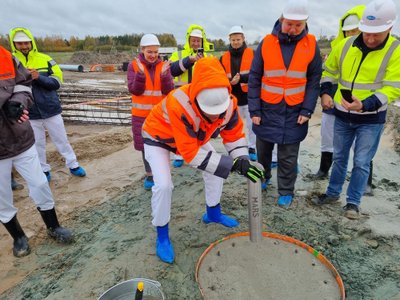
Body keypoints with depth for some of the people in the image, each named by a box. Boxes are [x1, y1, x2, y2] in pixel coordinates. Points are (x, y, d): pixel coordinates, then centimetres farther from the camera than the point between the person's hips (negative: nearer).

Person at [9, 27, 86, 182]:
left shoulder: (45, 59, -2)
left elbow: (57, 82, -5)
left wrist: (39, 77, -22)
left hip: (51, 109, 0)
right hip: (30, 113, 1)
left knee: (61, 140, 11)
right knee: (37, 144, 11)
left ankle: (73, 165, 24)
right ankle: (44, 171, 27)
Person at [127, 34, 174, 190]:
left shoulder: (163, 65, 0)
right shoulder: (133, 65, -2)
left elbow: (168, 91, -8)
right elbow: (134, 90, -11)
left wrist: (164, 74, -24)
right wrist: (140, 73, -25)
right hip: (141, 115, 0)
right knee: (146, 145, 9)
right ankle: (149, 174, 27)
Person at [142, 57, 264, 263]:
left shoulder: (228, 103, -27)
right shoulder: (179, 106, -45)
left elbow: (234, 135, -12)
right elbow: (191, 153, -42)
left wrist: (242, 159, -32)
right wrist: (232, 164, -42)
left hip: (194, 136, 6)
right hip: (158, 137, -5)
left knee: (215, 171, 4)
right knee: (163, 185, -19)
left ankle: (213, 213, 30)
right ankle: (162, 236, 6)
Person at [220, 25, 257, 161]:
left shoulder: (252, 54, -1)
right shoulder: (224, 58, 5)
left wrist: (240, 78, -27)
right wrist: (228, 80, -21)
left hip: (249, 97, -2)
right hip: (233, 98, 2)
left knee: (252, 125, 6)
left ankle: (252, 148, 24)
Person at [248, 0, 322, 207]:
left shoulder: (311, 45, -1)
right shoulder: (266, 43, -3)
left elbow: (314, 81, 2)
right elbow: (254, 79, -2)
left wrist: (307, 110, -7)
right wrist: (254, 110, -6)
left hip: (294, 112, 0)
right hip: (267, 110, 1)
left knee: (288, 156, 5)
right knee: (263, 149, 15)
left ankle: (286, 192, 23)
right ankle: (263, 177, 40)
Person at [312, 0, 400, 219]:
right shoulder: (345, 45, -1)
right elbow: (329, 71, 12)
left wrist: (365, 105, -31)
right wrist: (325, 92, -4)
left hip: (371, 119, -3)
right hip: (342, 115, 3)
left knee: (361, 163, 3)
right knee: (339, 157, 15)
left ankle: (353, 202, 20)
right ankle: (333, 193, 32)